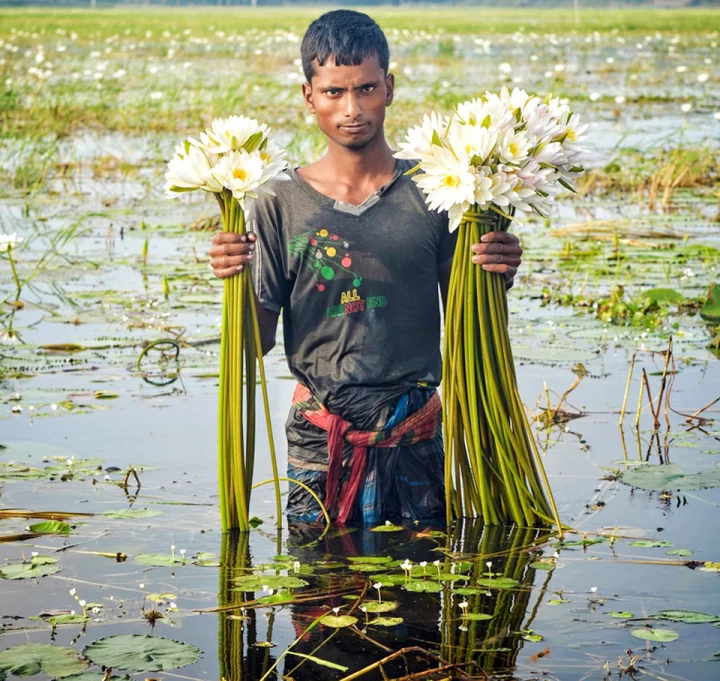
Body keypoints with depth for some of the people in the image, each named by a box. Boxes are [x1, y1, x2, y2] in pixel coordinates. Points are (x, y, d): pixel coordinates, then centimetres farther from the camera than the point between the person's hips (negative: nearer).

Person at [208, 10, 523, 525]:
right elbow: (260, 340, 3)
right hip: (319, 440, 0)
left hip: (417, 439, 0)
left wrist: (496, 280, -12)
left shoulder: (432, 194, 3)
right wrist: (234, 282, -14)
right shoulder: (281, 205, 2)